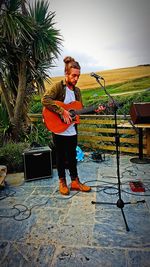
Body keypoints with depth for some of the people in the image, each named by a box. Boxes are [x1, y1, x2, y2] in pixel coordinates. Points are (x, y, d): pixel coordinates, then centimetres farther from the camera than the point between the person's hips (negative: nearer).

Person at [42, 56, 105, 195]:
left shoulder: (77, 90, 11)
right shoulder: (58, 86, -10)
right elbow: (45, 99, -25)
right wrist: (62, 111, -28)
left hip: (72, 130, 6)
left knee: (72, 156, 14)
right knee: (61, 157, 8)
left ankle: (75, 181, 27)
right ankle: (62, 182, 25)